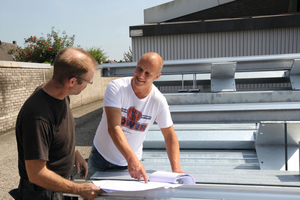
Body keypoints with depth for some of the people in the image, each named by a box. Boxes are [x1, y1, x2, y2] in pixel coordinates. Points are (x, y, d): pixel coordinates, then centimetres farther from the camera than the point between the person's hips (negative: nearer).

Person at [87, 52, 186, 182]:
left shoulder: (159, 101, -16)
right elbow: (113, 127, -33)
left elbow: (170, 136, -7)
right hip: (101, 156, -1)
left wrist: (176, 169, -19)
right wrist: (132, 159, -45)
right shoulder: (116, 87, -24)